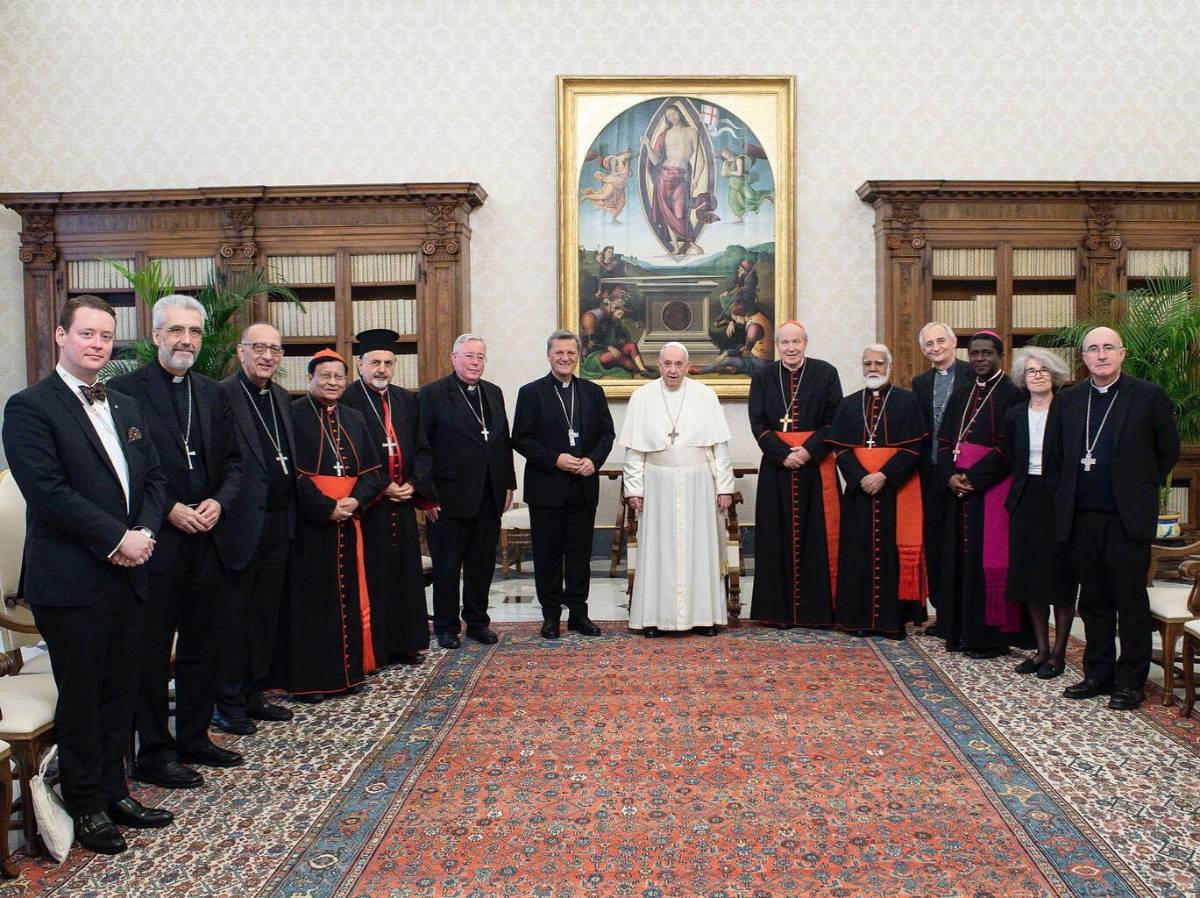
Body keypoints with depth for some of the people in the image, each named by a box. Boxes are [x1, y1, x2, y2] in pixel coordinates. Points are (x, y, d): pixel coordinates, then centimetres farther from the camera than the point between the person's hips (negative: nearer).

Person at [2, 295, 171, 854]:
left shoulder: (125, 407, 14)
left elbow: (153, 477, 13)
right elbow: (48, 492, -17)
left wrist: (145, 532, -5)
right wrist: (117, 539, -17)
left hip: (126, 575, 7)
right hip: (70, 581, -6)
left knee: (120, 692, 14)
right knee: (80, 698, 6)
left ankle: (112, 791, 29)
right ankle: (87, 807, 21)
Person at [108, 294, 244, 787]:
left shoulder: (213, 394, 10)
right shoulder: (124, 390, -8)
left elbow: (233, 462, 12)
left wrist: (218, 502, -5)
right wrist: (168, 510, -16)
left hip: (205, 539, 6)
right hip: (154, 541, -6)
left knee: (200, 645, 15)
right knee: (151, 651, 4)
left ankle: (193, 737, 30)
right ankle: (153, 752, 17)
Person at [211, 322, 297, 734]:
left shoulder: (282, 398, 14)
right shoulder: (222, 396, -11)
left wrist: (291, 515, 13)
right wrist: (220, 511, -19)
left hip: (278, 523, 8)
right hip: (241, 525, -8)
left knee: (267, 614, 15)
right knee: (232, 616, 4)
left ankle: (254, 694, 28)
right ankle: (228, 703, 16)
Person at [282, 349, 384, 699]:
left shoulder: (353, 419, 14)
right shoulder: (294, 415, -4)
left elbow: (371, 470, 10)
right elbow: (293, 472, -11)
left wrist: (356, 499, -8)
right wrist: (326, 508, -17)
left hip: (348, 521, 5)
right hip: (309, 522, -5)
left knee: (349, 595, 9)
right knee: (310, 598, 0)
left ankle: (348, 670, 19)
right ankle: (307, 678, 9)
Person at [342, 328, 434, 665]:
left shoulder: (406, 400, 11)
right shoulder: (347, 402, -8)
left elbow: (420, 449, 10)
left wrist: (414, 485, -4)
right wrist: (381, 488, -14)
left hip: (403, 502, 6)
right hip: (366, 505, -6)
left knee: (405, 572, 10)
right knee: (370, 577, -1)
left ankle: (404, 643, 21)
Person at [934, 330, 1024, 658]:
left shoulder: (1010, 394, -5)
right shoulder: (961, 393, 14)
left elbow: (1007, 448, -12)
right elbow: (944, 439, 10)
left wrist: (972, 478, -16)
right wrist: (950, 477, -6)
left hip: (991, 489, -6)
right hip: (958, 488, 6)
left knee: (987, 559, -3)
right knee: (959, 557, 8)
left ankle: (991, 635, 6)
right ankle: (961, 631, 16)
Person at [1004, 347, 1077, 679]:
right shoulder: (1015, 415, 7)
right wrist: (1024, 483, 8)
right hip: (1026, 500, 5)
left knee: (1061, 578, 2)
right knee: (1029, 577, 8)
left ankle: (1058, 653, 12)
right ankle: (1041, 649, 19)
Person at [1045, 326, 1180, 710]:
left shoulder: (1149, 396, -1)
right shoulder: (1068, 401, 9)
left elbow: (1168, 451, 5)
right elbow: (1053, 458, 14)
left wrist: (1141, 489, 5)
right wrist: (1065, 498, 9)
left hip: (1127, 518, -3)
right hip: (1081, 518, 4)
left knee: (1131, 602, 3)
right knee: (1093, 601, 12)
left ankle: (1130, 681, 13)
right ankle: (1097, 674, 23)